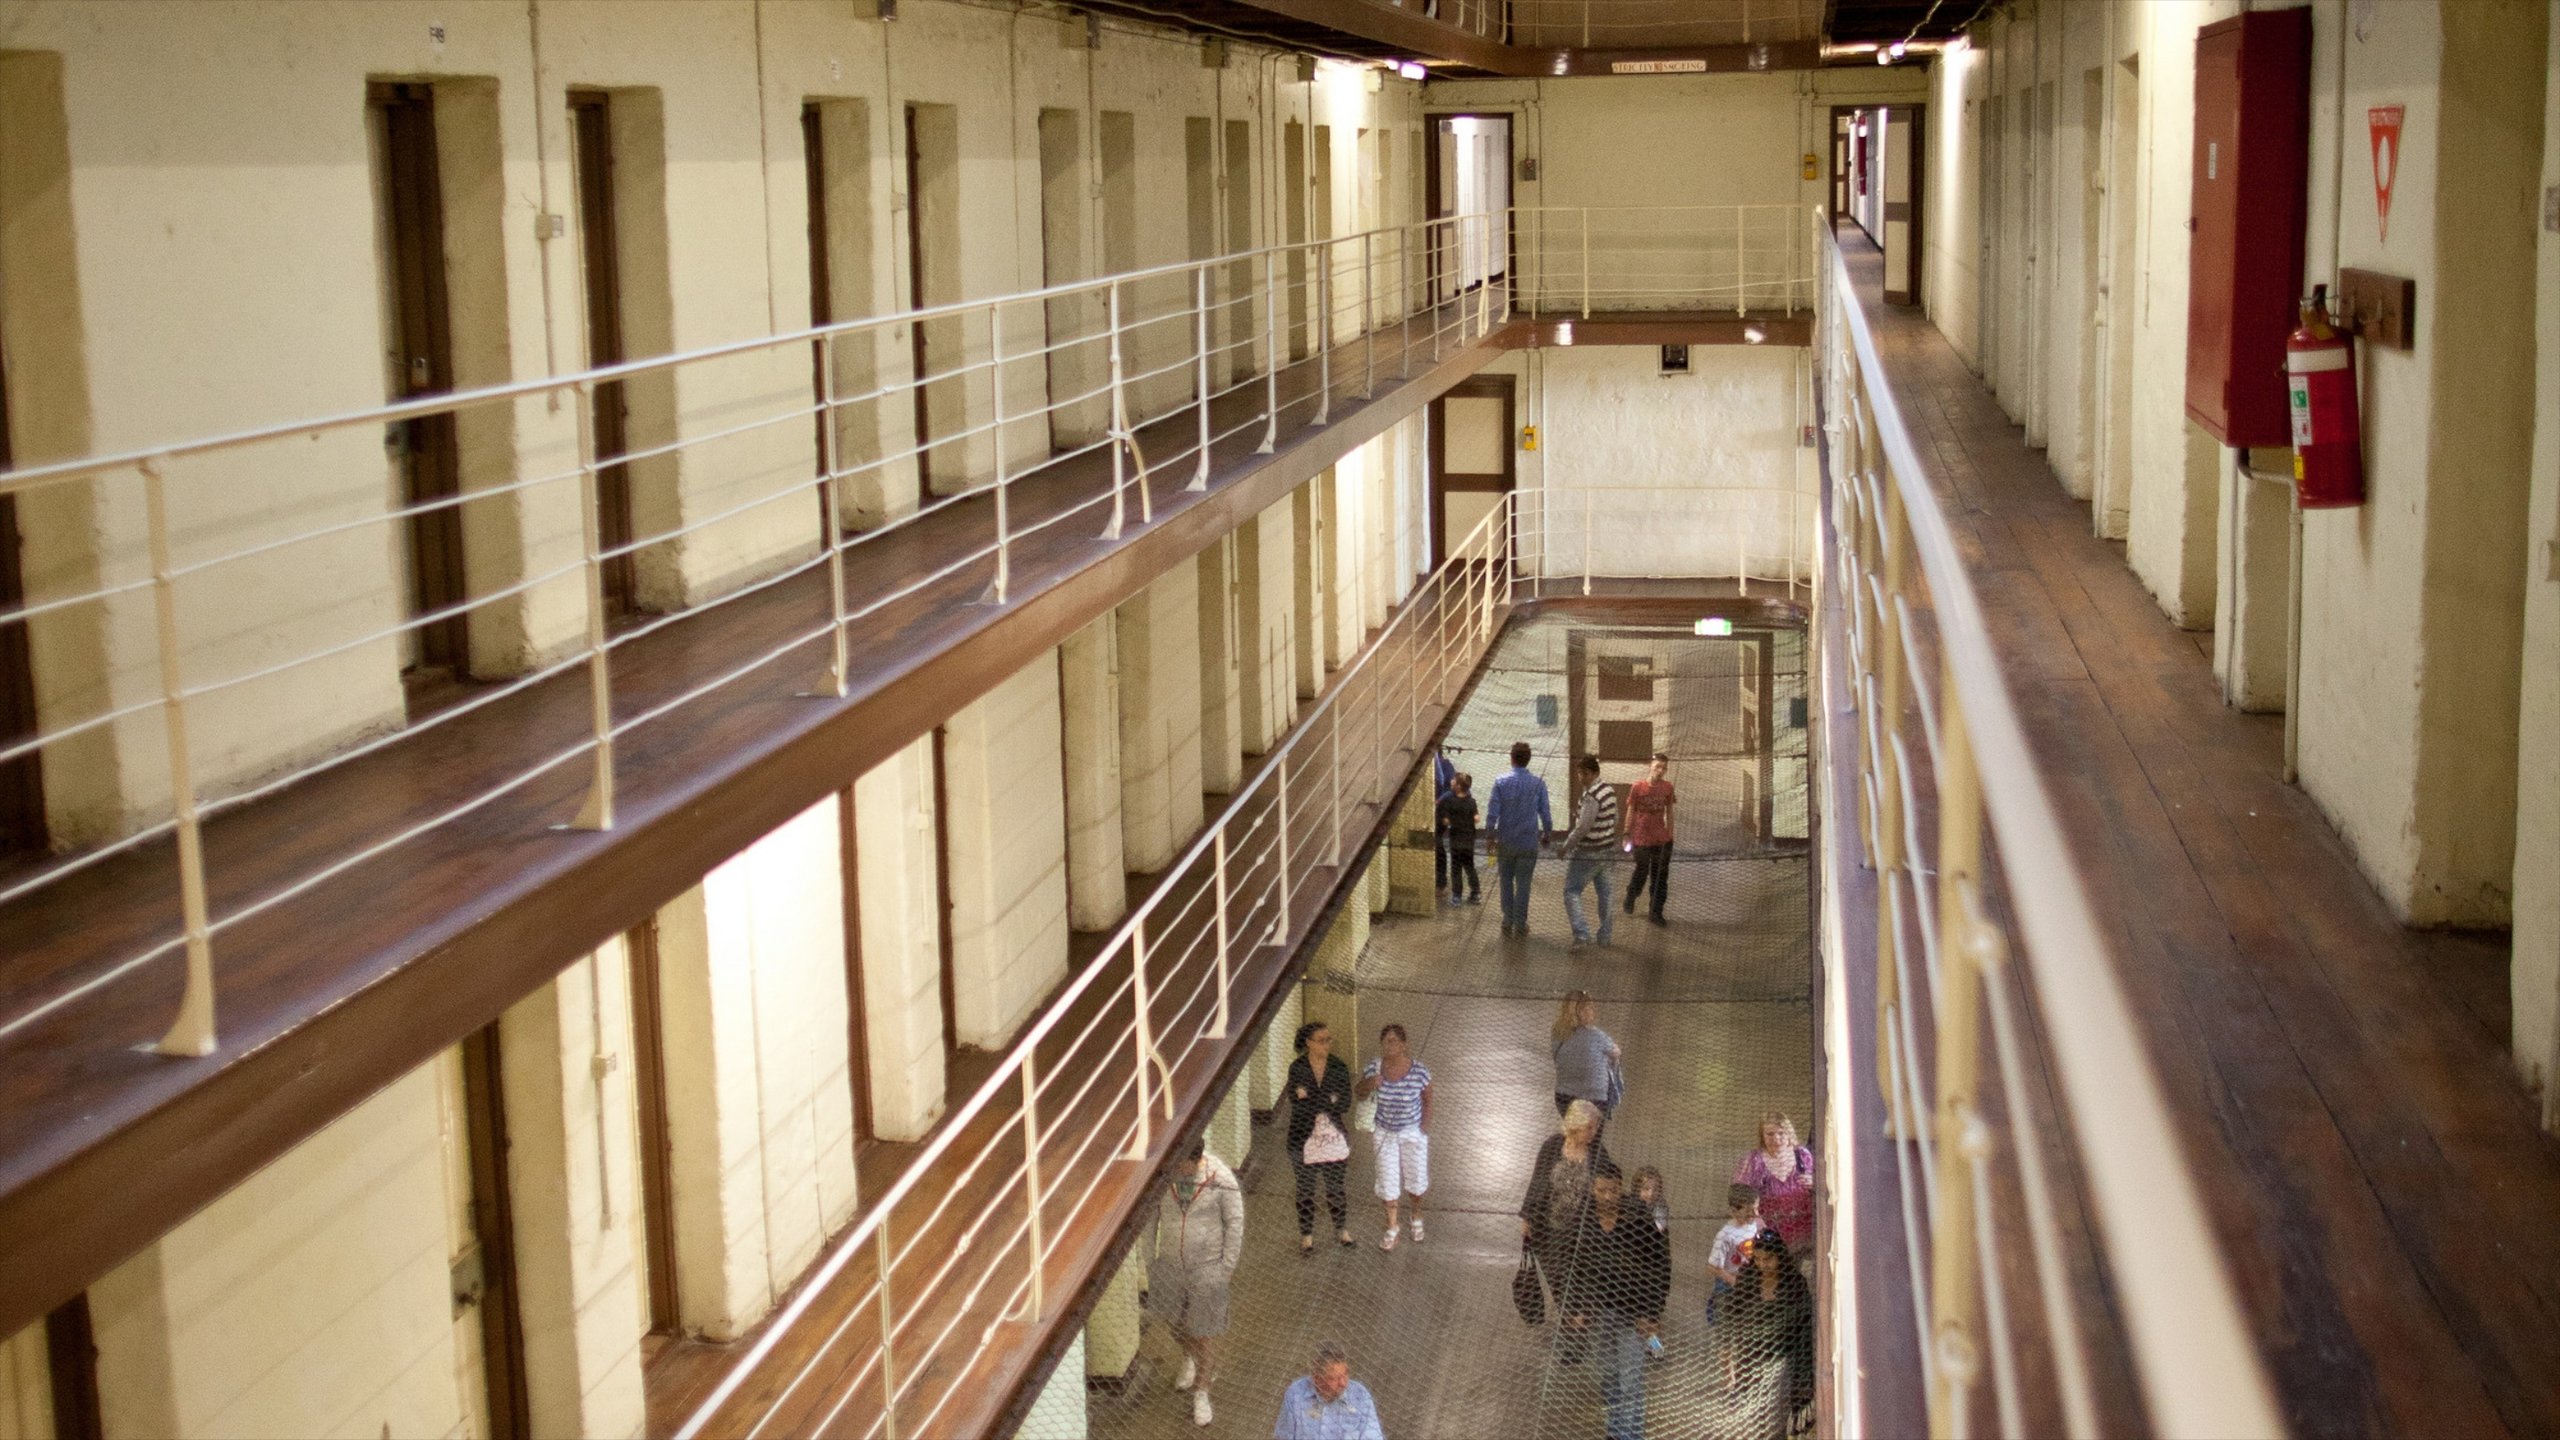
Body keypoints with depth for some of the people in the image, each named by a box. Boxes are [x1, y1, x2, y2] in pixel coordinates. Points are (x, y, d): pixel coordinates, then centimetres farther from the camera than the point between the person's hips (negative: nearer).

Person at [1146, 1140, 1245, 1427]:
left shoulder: (1221, 1180, -21)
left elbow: (1234, 1223, -10)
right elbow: (1151, 1217, 0)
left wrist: (1228, 1265, -6)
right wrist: (1151, 1258, 6)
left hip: (1207, 1266, -3)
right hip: (1169, 1263, 3)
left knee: (1204, 1332, 6)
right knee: (1173, 1320, 22)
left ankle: (1201, 1393, 23)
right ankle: (1190, 1359, 54)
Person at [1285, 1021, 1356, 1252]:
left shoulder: (1339, 1068, -6)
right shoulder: (1296, 1069, -10)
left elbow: (1345, 1105, -13)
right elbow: (1298, 1106, -17)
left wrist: (1312, 1098, -20)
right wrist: (1329, 1100, -22)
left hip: (1333, 1138, 1)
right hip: (1304, 1139, -1)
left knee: (1336, 1189, 14)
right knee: (1305, 1190, 11)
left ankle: (1341, 1230, 34)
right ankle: (1306, 1236, 27)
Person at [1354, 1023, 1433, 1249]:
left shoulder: (1418, 1071, -23)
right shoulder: (1374, 1068, -17)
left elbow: (1427, 1099, -7)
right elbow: (1359, 1093, -3)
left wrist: (1425, 1126, -5)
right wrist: (1369, 1085, -24)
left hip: (1413, 1133, -1)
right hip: (1386, 1133, 1)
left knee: (1415, 1178, 16)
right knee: (1388, 1180, 10)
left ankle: (1417, 1218, 45)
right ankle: (1392, 1228, 30)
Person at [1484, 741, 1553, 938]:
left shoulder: (1501, 783, -8)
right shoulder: (1538, 784, -6)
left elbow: (1492, 813, -9)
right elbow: (1545, 813, -1)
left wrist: (1490, 836, 3)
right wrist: (1547, 834, 16)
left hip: (1506, 842, 0)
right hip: (1528, 842, 0)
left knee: (1506, 882, 14)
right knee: (1523, 884, 8)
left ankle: (1508, 922, 15)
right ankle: (1520, 925, 10)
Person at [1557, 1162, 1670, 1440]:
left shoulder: (1640, 1223, -11)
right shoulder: (1582, 1224, -1)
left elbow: (1659, 1270, -7)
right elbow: (1575, 1268, 7)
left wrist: (1651, 1314, -10)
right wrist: (1576, 1310, 2)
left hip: (1632, 1312, -4)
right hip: (1599, 1312, 4)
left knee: (1631, 1379, -5)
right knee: (1609, 1375, 13)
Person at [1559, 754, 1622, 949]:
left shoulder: (1592, 796, -23)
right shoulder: (1610, 790, 4)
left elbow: (1583, 827, -24)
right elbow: (1615, 819, 14)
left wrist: (1567, 846, -12)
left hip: (1587, 853, -8)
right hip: (1607, 851, 8)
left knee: (1572, 891, -1)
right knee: (1604, 891, 15)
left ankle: (1581, 934, -13)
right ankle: (1605, 935, 23)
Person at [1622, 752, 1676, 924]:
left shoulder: (1667, 788, -2)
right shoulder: (1638, 787, -10)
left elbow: (1669, 812, 8)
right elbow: (1631, 812, -3)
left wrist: (1670, 835, 10)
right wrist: (1627, 835, -1)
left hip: (1662, 840, 3)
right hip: (1641, 839, -3)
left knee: (1660, 877, 6)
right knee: (1641, 873, 10)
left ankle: (1656, 912, 16)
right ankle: (1630, 898, 38)